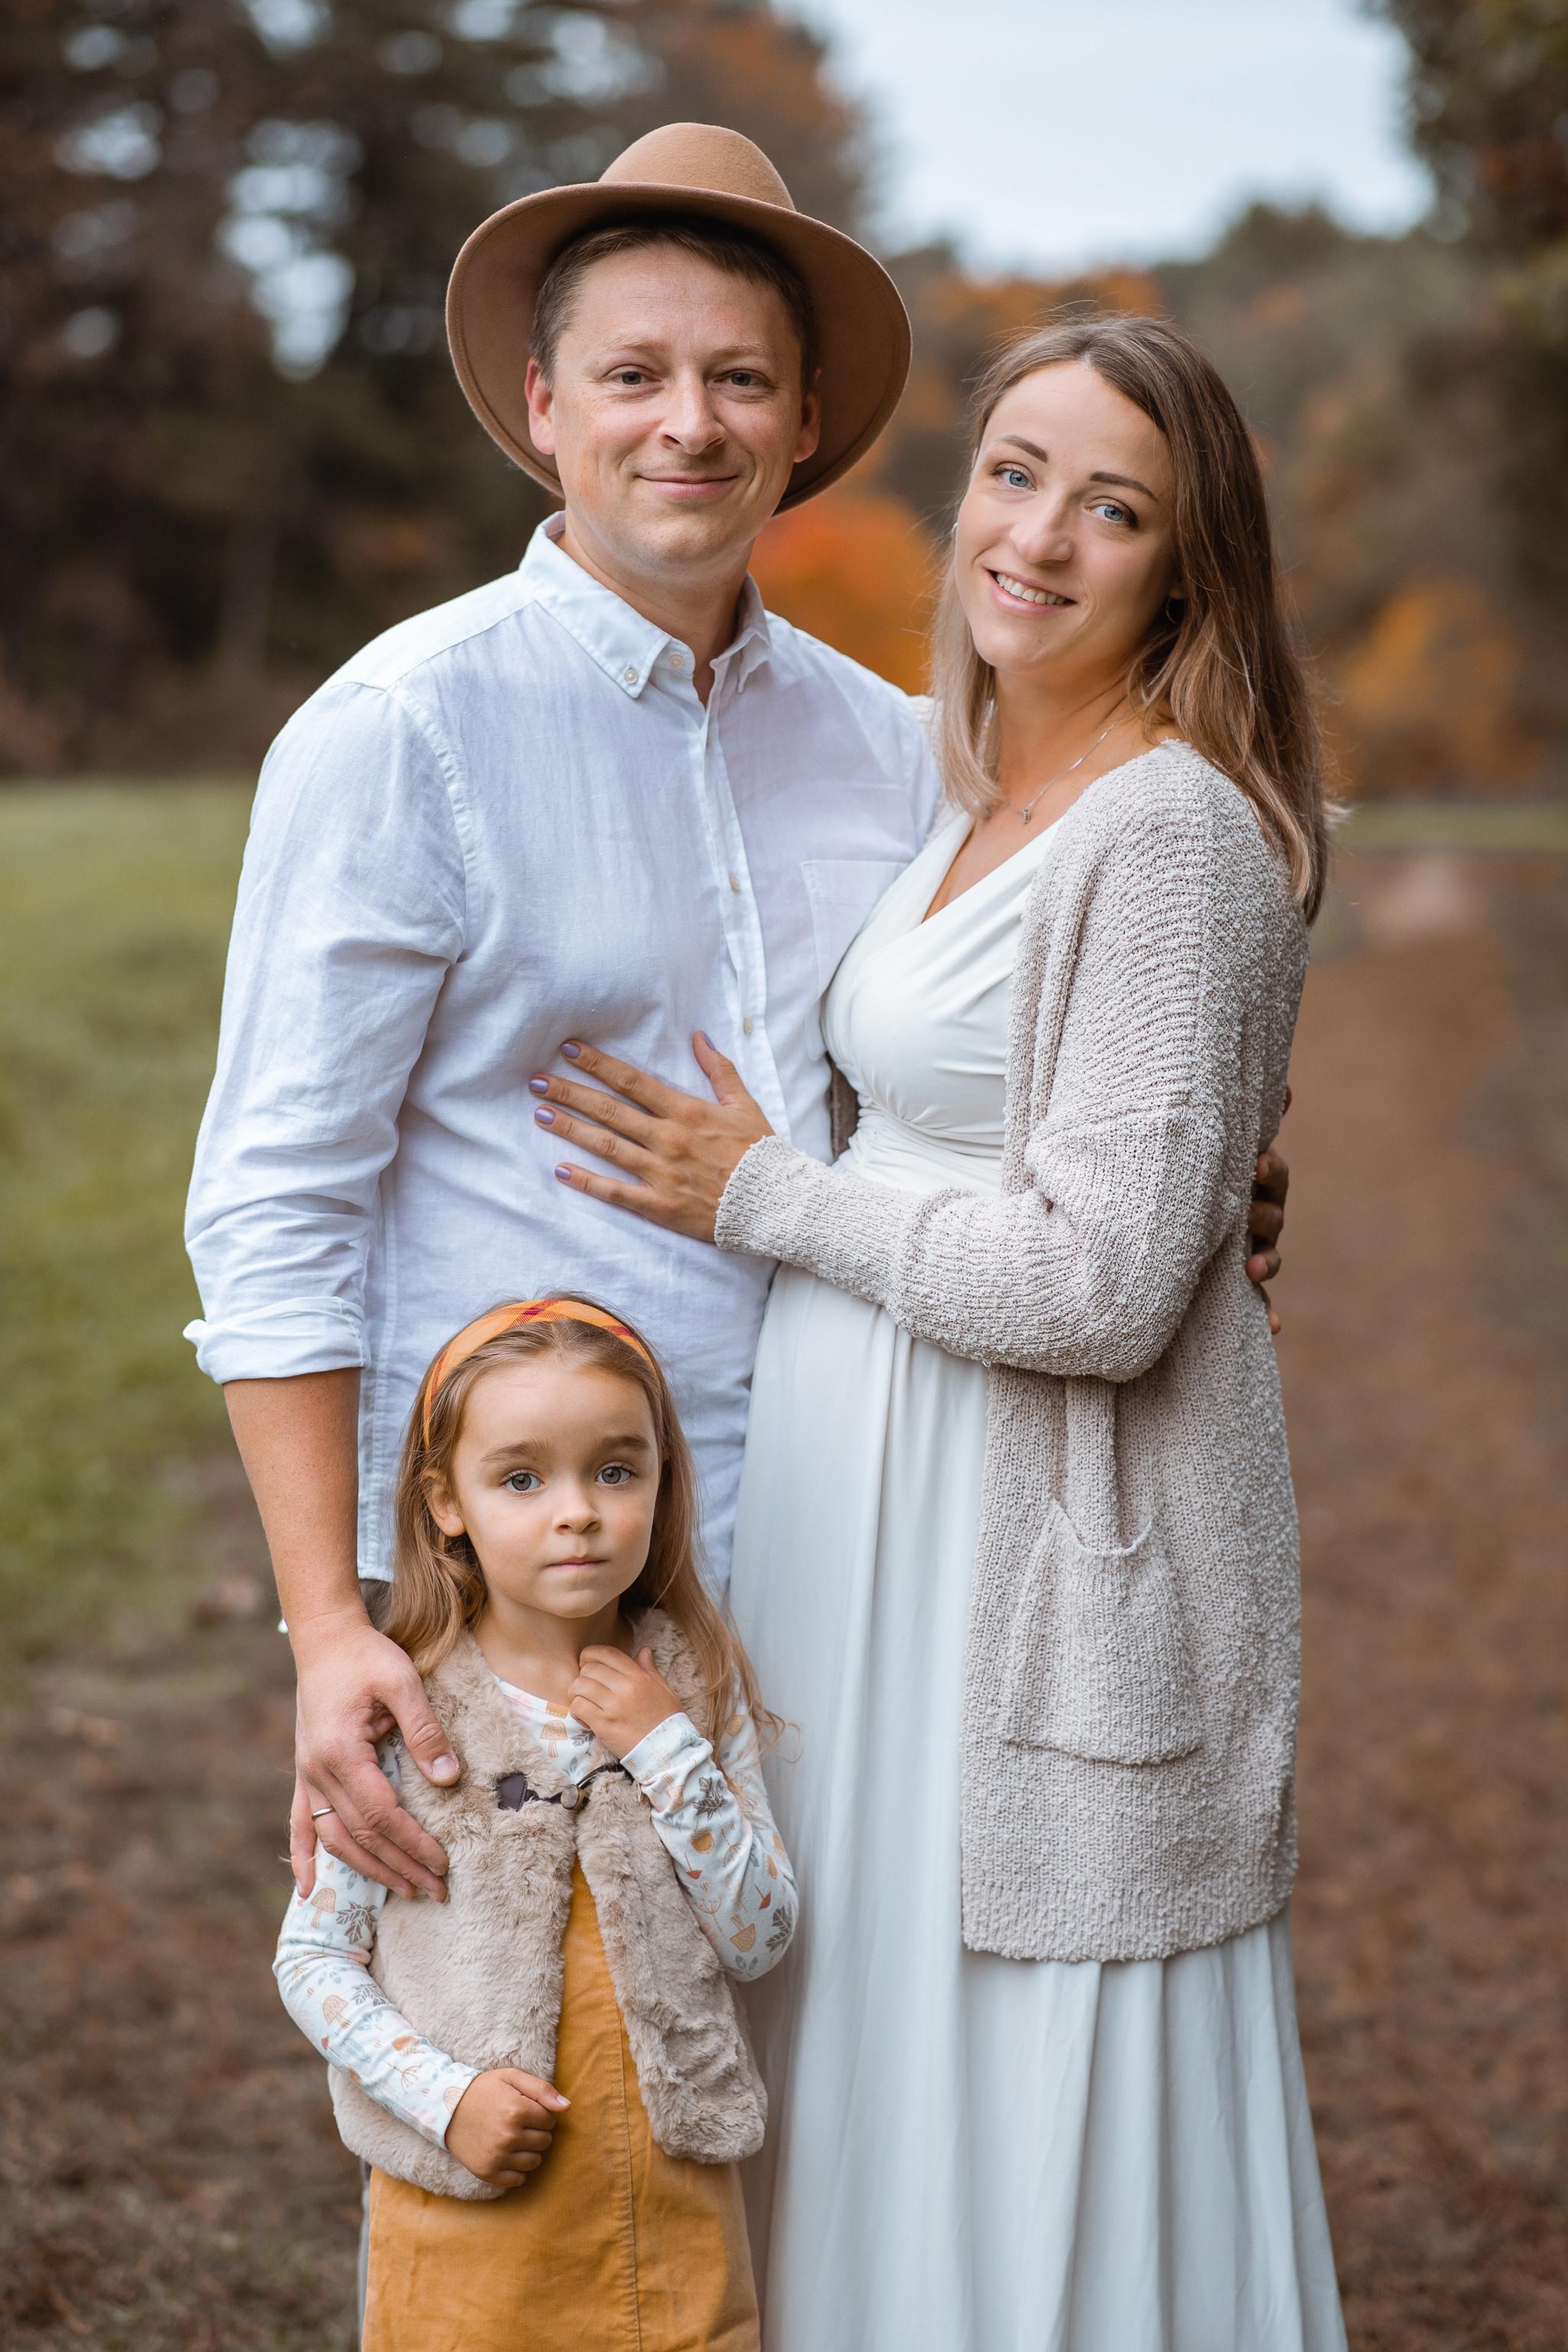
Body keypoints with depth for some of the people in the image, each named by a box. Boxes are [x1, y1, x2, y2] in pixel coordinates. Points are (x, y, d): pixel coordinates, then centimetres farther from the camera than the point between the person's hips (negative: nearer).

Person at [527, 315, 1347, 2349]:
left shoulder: (1173, 832, -17)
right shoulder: (988, 804, 11)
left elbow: (1101, 1285, -23)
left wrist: (766, 1195, -12)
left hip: (1054, 1556, -9)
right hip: (878, 1507, 9)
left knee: (1044, 2123, 3)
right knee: (892, 2071, 19)